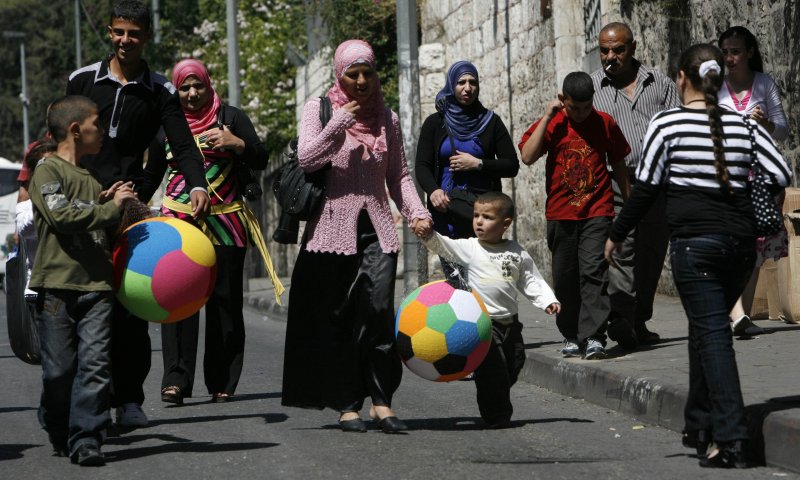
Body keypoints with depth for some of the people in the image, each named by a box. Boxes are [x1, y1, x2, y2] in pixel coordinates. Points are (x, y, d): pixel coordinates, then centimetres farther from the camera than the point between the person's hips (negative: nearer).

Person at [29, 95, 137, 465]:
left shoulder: (91, 180, 21)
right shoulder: (47, 171, 0)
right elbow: (60, 215, -15)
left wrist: (109, 202, 14)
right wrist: (109, 209, -12)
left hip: (96, 284, 5)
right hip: (57, 284, -5)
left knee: (95, 362, -8)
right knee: (60, 367, -1)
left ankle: (85, 439, -7)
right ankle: (59, 433, 20)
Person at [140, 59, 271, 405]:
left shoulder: (230, 117, 8)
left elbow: (261, 160, 4)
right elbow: (151, 175, 21)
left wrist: (236, 144, -14)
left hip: (224, 222, 0)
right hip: (178, 220, 1)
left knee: (225, 299, 0)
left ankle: (222, 382, 6)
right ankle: (176, 380, -19)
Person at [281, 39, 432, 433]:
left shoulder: (386, 117, 13)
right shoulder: (319, 108, 5)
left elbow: (398, 174, 17)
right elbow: (306, 158, -7)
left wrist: (417, 212, 2)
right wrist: (339, 122, -15)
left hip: (376, 227, 2)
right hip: (334, 226, -2)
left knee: (379, 311, -12)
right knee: (337, 317, -1)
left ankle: (381, 400, -10)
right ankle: (347, 404, 4)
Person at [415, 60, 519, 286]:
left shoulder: (491, 122, 12)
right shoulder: (435, 123, 13)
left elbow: (512, 165, 8)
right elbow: (422, 166, 5)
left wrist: (477, 164, -6)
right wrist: (433, 191, -15)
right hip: (446, 206, 0)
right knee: (455, 278, -11)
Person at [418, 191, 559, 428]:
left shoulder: (518, 253, 6)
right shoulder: (469, 248, -2)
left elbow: (532, 282, 11)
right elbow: (441, 245, -13)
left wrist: (548, 301, -2)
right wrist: (428, 233, -32)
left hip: (509, 322, 4)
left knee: (512, 368, 13)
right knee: (492, 370, -9)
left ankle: (500, 413, 30)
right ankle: (497, 416, 1)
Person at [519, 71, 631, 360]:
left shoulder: (605, 124, 5)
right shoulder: (551, 124, 3)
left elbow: (618, 164, 15)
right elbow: (527, 157, -11)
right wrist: (547, 118, -10)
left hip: (597, 212, -1)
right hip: (560, 214, 1)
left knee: (593, 271, -13)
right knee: (564, 277, 6)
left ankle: (593, 337, -15)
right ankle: (572, 337, 17)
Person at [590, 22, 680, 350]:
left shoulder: (659, 83, 13)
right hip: (613, 184, -3)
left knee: (651, 256, 8)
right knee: (620, 249, -18)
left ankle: (639, 323, 19)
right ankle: (620, 319, -25)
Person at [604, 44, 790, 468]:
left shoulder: (667, 124, -5)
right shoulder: (742, 124, 6)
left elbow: (645, 188, -3)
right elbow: (781, 174, 4)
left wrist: (616, 235, 9)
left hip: (695, 242, -5)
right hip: (740, 242, 5)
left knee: (712, 333, -7)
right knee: (706, 328, 20)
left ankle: (730, 437, -16)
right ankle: (698, 425, 26)